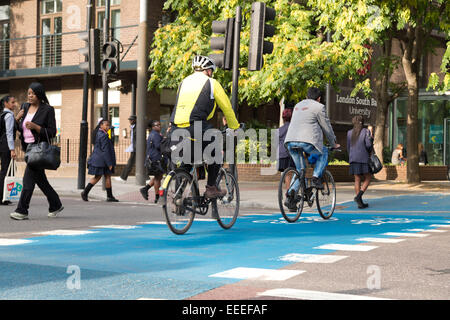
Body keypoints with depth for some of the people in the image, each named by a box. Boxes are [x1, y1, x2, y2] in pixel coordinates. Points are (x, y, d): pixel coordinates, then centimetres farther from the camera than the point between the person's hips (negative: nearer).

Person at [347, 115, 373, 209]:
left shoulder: (349, 133, 9)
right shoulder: (366, 131, -3)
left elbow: (348, 147, 11)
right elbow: (368, 145, -11)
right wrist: (370, 152, 9)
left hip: (353, 159, 4)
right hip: (364, 158, -4)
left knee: (357, 179, 5)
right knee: (368, 178, 7)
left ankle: (360, 202, 3)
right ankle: (359, 195, -13)